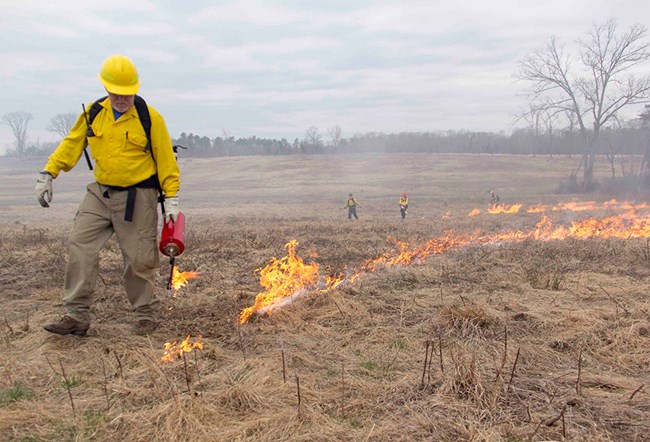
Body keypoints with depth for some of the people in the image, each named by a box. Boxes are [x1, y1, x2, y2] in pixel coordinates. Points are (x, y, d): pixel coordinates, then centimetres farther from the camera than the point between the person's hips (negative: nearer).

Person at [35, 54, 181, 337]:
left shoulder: (150, 118, -9)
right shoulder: (93, 113, 4)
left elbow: (166, 161, -7)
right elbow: (71, 144, 12)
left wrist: (172, 199, -10)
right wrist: (48, 173, 7)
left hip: (138, 198, -4)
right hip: (100, 194, 5)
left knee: (139, 260, 1)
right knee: (79, 247, -2)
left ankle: (145, 316, 20)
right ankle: (77, 316, 7)